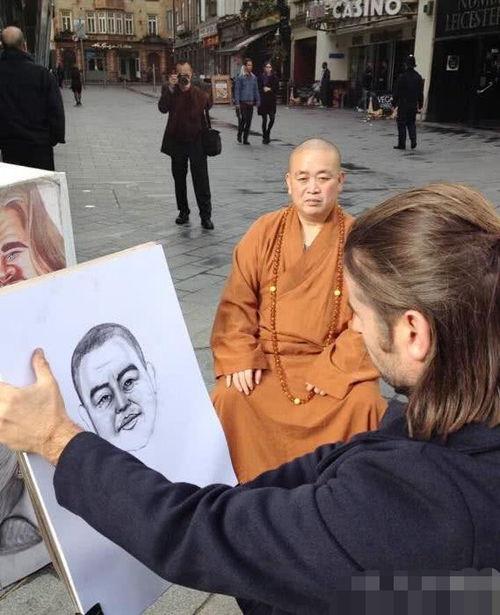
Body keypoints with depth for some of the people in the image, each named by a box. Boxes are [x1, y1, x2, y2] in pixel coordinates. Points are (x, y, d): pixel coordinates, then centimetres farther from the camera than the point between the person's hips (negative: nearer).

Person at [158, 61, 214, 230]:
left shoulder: (199, 93, -1)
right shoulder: (168, 90, -1)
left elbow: (198, 109, -11)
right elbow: (163, 108, -16)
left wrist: (189, 89, -5)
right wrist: (170, 88, -23)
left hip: (196, 141, -2)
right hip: (176, 141, 2)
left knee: (201, 180, -5)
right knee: (179, 179, 12)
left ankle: (206, 215, 0)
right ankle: (183, 212, 25)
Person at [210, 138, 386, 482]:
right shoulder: (264, 232, 2)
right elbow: (237, 302, 2)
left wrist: (330, 371, -16)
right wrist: (240, 359, -11)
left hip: (334, 360, -1)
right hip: (266, 357, 2)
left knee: (363, 403, -26)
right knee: (229, 399, -22)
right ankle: (249, 488, 2)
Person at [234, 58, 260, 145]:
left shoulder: (254, 77, 9)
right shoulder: (240, 77, -4)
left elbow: (256, 90, 15)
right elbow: (237, 90, -5)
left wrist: (258, 100, 8)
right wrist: (237, 102, -10)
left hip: (251, 102, 4)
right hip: (243, 102, -4)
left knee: (249, 121, 2)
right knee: (244, 119, -10)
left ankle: (245, 139, 10)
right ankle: (239, 134, 15)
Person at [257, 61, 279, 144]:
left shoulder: (274, 78, 5)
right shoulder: (261, 77, 0)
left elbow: (277, 88, 3)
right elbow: (258, 88, 0)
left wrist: (269, 89, -9)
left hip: (272, 101, 2)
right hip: (263, 101, -1)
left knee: (272, 118, -7)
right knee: (265, 119, 1)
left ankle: (267, 133, 18)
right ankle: (265, 137, 13)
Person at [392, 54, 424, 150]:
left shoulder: (402, 77, -11)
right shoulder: (418, 77, 6)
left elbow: (397, 92, -9)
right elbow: (421, 93, 10)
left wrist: (394, 104, -3)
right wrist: (420, 105, 16)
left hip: (403, 105, -5)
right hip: (414, 105, 5)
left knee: (402, 124, 2)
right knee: (411, 123, 15)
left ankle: (402, 144, 3)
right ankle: (413, 141, 1)